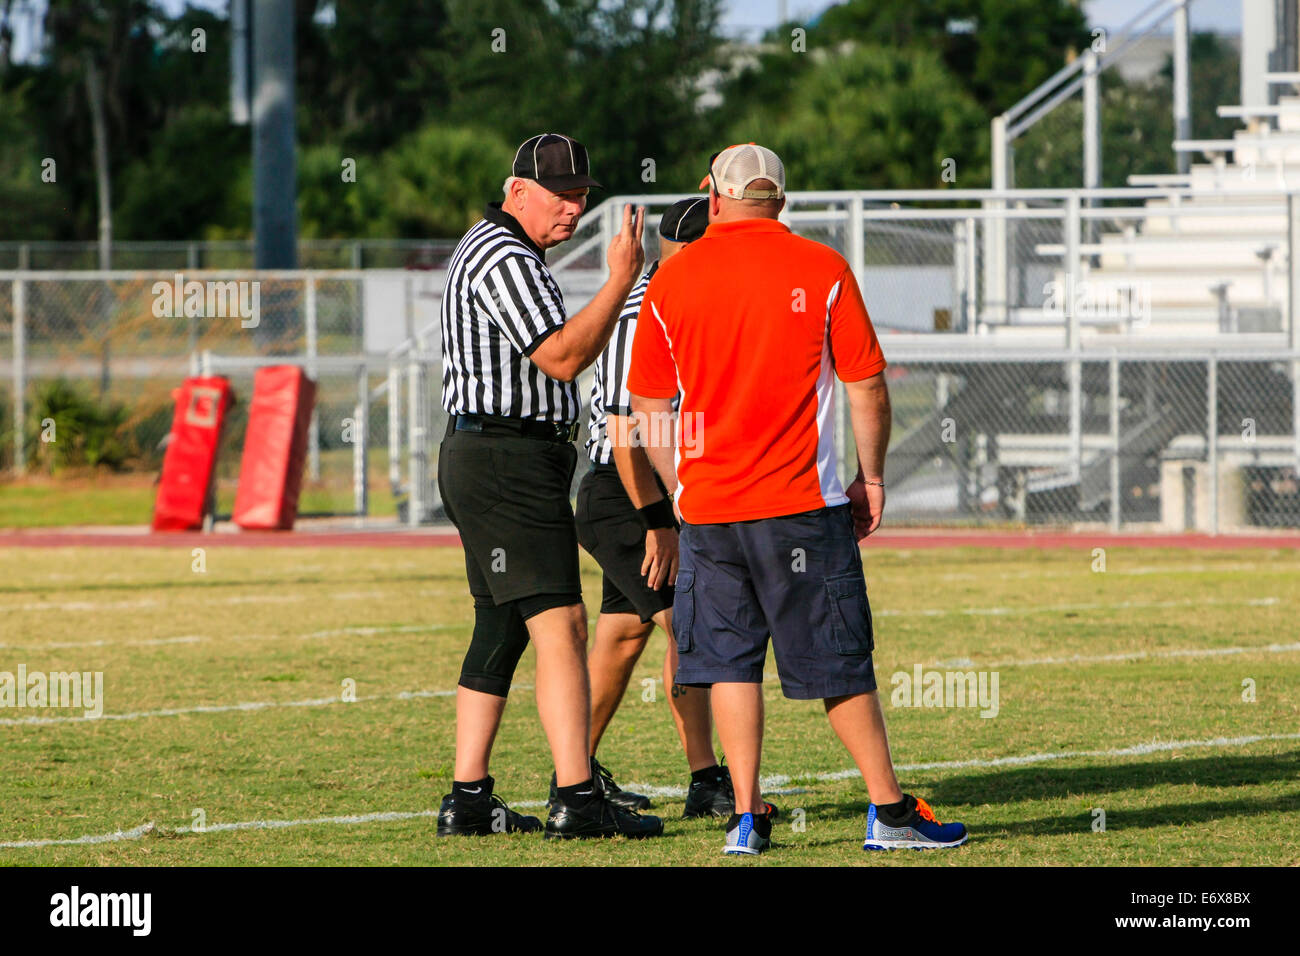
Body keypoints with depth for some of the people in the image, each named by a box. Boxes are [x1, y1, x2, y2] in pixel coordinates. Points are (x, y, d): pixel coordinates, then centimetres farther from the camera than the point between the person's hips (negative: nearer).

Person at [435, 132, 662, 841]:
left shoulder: (486, 248, 21)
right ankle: (578, 801, -22)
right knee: (560, 623, -16)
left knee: (500, 630, 12)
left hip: (481, 461, 11)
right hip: (506, 462, -11)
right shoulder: (505, 259, -14)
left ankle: (467, 801, 13)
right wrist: (620, 280, -21)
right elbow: (562, 357, -21)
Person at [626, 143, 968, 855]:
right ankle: (889, 810, 5)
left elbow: (648, 403, 9)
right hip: (802, 502, -2)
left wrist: (664, 496, 21)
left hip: (707, 503, 2)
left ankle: (746, 816, 3)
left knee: (729, 658, 8)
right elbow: (868, 389, -2)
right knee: (841, 660, 3)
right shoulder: (822, 270, -3)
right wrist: (871, 477, 11)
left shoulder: (671, 279, 3)